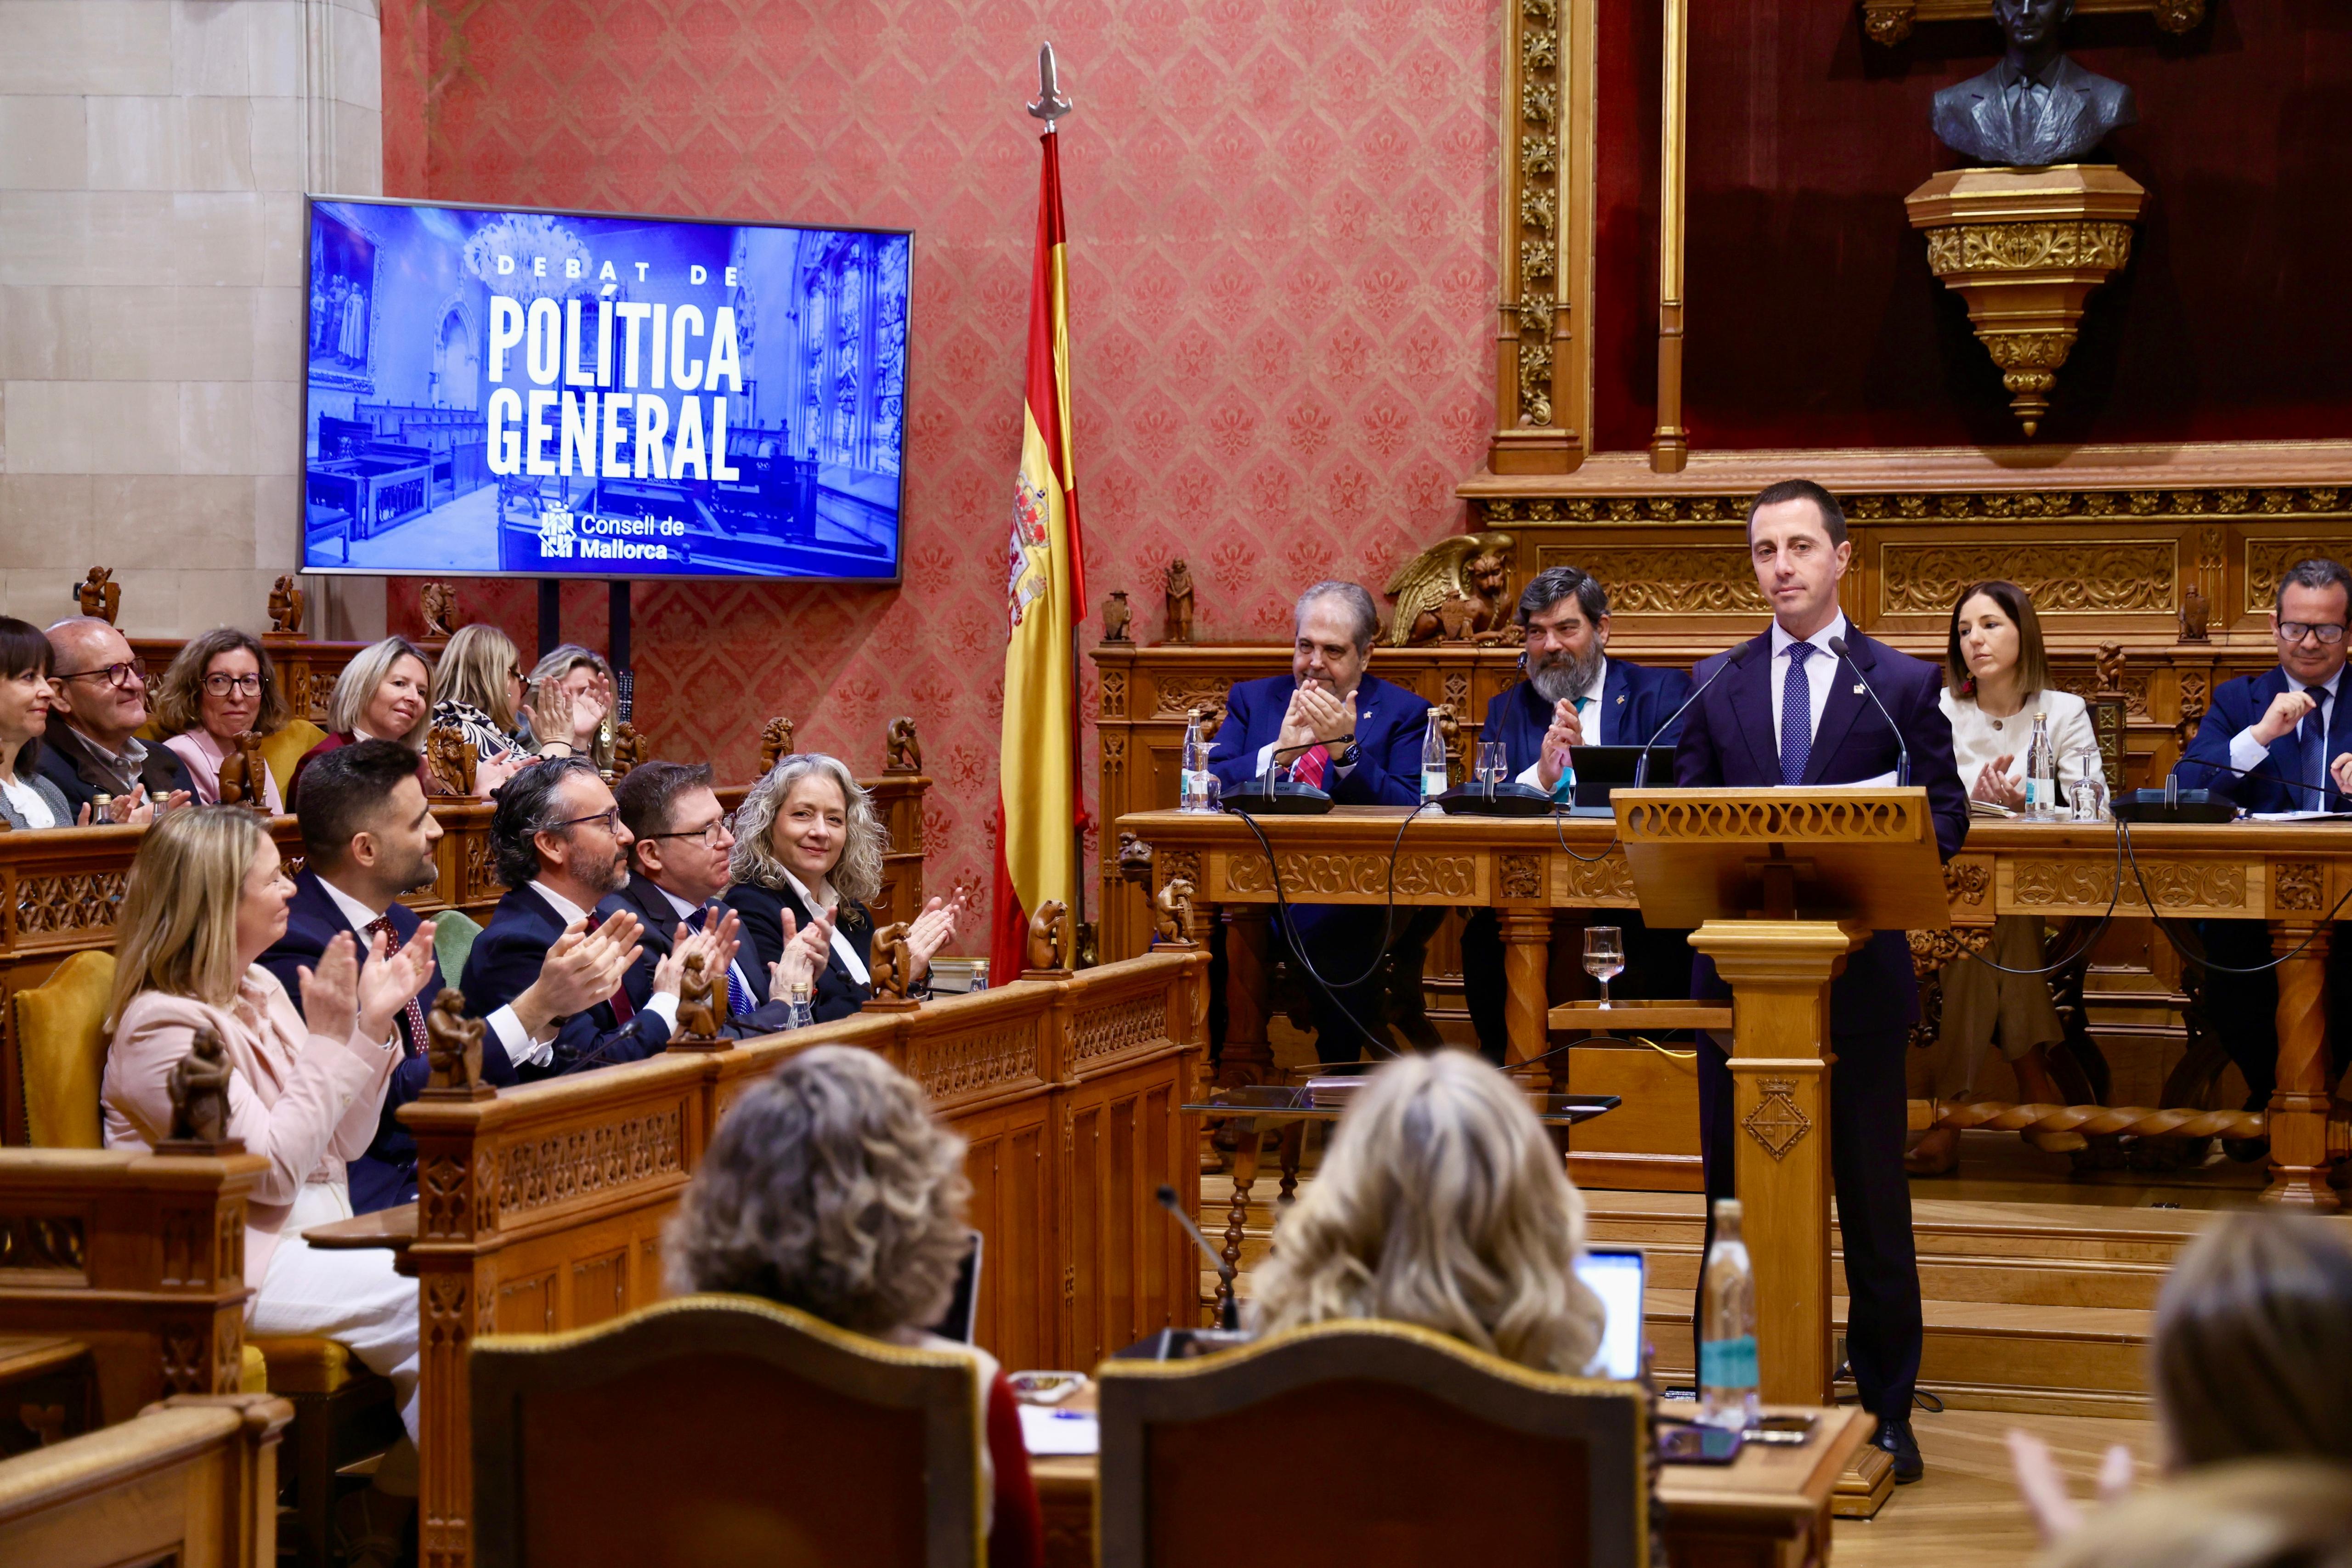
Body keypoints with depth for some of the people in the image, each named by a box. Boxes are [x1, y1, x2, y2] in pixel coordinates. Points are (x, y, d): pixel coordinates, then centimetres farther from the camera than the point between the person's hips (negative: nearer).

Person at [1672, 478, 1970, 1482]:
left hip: (1858, 971, -2)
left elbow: (1947, 816, 2)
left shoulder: (1904, 683, 4)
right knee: (1739, 1191, 7)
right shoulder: (1715, 685, 11)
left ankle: (1886, 1411, 10)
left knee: (1871, 1194, 3)